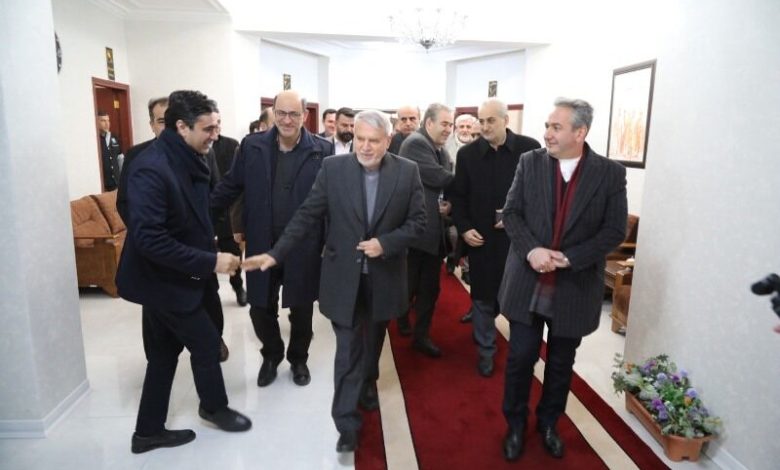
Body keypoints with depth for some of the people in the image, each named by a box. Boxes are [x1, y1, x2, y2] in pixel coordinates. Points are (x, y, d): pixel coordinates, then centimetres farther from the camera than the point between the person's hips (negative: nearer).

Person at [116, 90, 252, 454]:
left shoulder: (188, 161, 3)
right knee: (206, 342, 7)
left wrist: (210, 243, 2)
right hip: (162, 280, -9)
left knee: (165, 354, 17)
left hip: (171, 277, 9)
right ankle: (214, 407, 33)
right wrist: (209, 261, -28)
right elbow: (149, 239, -31)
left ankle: (149, 431, 33)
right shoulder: (151, 168, -26)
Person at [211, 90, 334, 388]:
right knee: (260, 310, 12)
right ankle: (271, 355, 39)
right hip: (262, 247, 2)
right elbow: (230, 187, 7)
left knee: (301, 311, 14)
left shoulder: (322, 150, -6)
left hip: (304, 248, -1)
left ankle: (298, 359, 39)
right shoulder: (252, 146, -1)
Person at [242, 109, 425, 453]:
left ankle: (368, 382, 51)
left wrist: (385, 243, -19)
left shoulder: (407, 172, -6)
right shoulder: (332, 168, -7)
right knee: (347, 351, 2)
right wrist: (276, 254, -14)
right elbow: (307, 215, -7)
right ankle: (347, 423, 14)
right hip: (344, 276, -1)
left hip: (384, 275, 2)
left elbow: (417, 221, -4)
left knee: (373, 341, 22)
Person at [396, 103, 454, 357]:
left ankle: (421, 335, 23)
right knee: (409, 285, 8)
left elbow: (447, 184, 12)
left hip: (435, 229, 8)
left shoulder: (442, 151, 14)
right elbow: (438, 177, -22)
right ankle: (402, 318, 35)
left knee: (430, 287, 11)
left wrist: (449, 203, -9)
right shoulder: (415, 143, -13)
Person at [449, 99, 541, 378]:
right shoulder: (467, 153, 0)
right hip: (480, 238, 1)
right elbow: (458, 195, 5)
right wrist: (464, 228, -6)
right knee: (483, 296, 9)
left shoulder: (530, 148, -4)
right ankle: (485, 352, 27)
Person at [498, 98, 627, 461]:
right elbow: (511, 213, -2)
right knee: (520, 358, 8)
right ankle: (515, 424, 30)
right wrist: (531, 250, -19)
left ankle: (548, 423, 39)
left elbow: (615, 230, -7)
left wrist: (570, 259, -18)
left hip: (575, 287, 0)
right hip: (527, 283, 1)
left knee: (561, 363, 16)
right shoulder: (530, 162, -1)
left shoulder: (610, 172, -5)